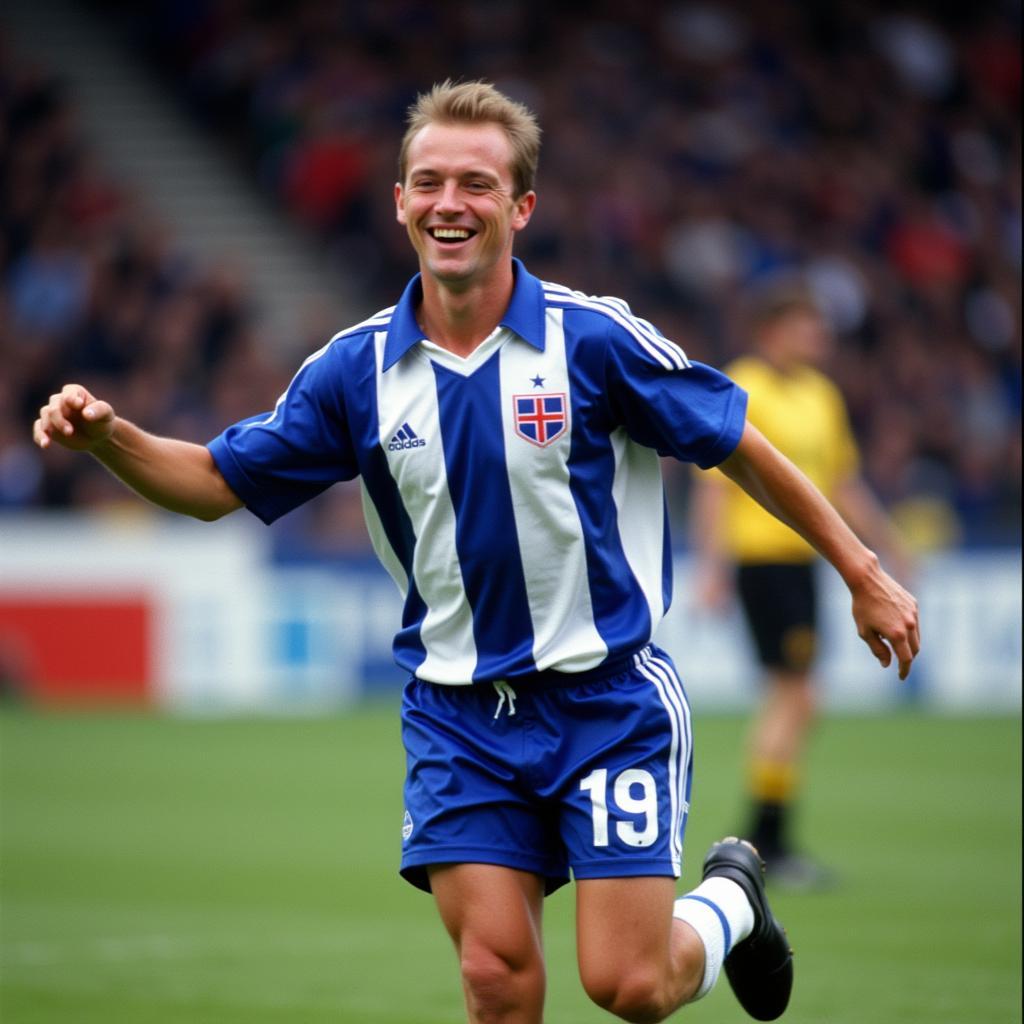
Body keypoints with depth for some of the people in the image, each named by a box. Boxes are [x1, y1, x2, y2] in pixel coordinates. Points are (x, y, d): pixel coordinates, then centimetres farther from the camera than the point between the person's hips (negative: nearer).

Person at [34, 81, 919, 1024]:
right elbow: (216, 483, 7)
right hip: (459, 715, 3)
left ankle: (729, 900, 27)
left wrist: (861, 573, 4)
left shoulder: (595, 338, -10)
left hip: (608, 699, -3)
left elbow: (738, 446, 0)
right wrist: (106, 435, -12)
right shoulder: (357, 370, -1)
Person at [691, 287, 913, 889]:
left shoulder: (821, 394, 14)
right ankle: (770, 840, -5)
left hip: (801, 560, 8)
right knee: (798, 697, -11)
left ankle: (763, 841, 18)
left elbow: (843, 483, 23)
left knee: (788, 700, 10)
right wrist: (713, 564, -20)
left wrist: (889, 545, 22)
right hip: (761, 558, -8)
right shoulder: (742, 392, -11)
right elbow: (713, 484, -14)